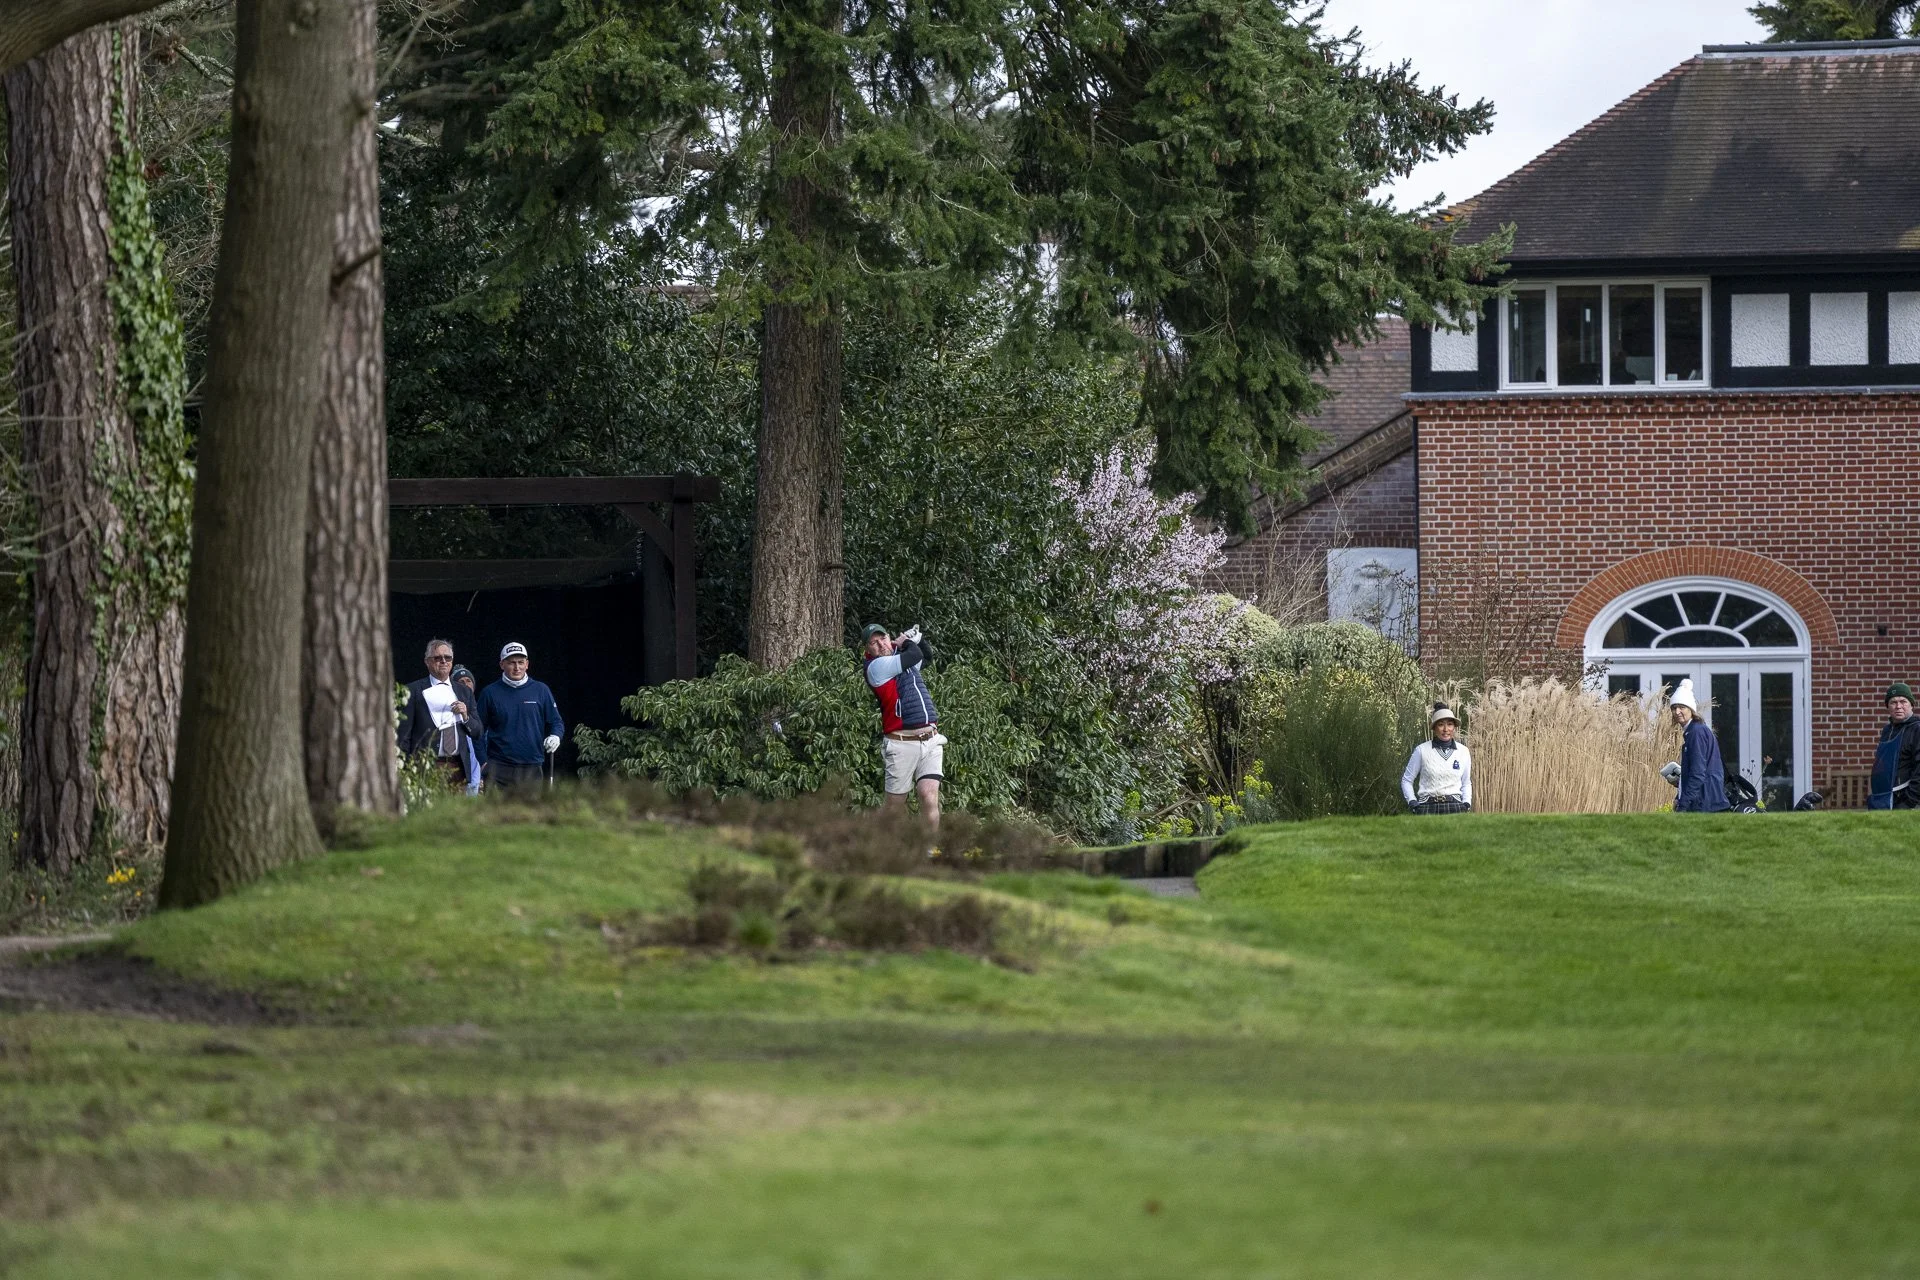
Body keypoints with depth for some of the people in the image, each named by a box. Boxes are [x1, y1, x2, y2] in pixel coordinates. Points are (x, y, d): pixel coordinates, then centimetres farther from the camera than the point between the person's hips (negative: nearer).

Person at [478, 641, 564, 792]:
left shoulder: (541, 691, 9)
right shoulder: (490, 693, 6)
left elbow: (556, 723, 14)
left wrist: (555, 736, -9)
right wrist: (483, 760, 0)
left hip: (531, 767, 1)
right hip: (499, 767, -1)